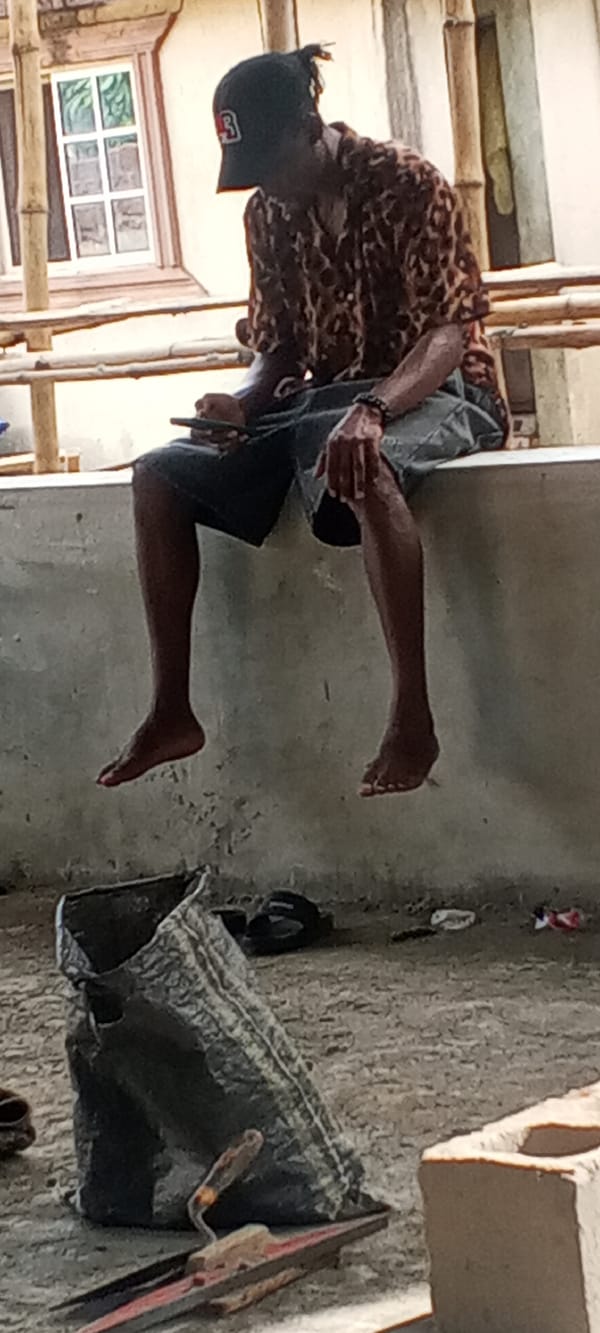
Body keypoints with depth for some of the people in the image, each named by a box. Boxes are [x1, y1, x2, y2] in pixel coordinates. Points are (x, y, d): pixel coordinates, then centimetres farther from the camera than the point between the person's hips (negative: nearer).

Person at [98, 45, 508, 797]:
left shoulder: (407, 186, -15)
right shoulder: (267, 214, 5)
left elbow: (449, 334, -22)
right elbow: (280, 346, 11)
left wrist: (372, 410, -39)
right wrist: (245, 402, -13)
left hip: (429, 393, -7)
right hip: (321, 398, 7)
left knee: (361, 467, -43)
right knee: (159, 477, -8)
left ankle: (412, 720, -42)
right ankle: (171, 712, -7)